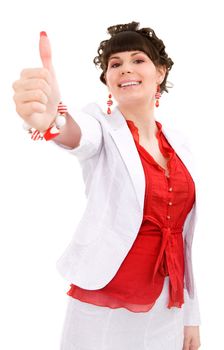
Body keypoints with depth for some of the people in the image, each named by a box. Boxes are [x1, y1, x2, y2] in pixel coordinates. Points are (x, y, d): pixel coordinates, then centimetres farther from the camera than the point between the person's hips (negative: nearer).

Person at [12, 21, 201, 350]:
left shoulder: (178, 141, 6)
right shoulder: (103, 126, -7)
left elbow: (184, 235, 9)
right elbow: (78, 135, -33)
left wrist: (191, 314, 11)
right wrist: (51, 117, -56)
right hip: (105, 307, -4)